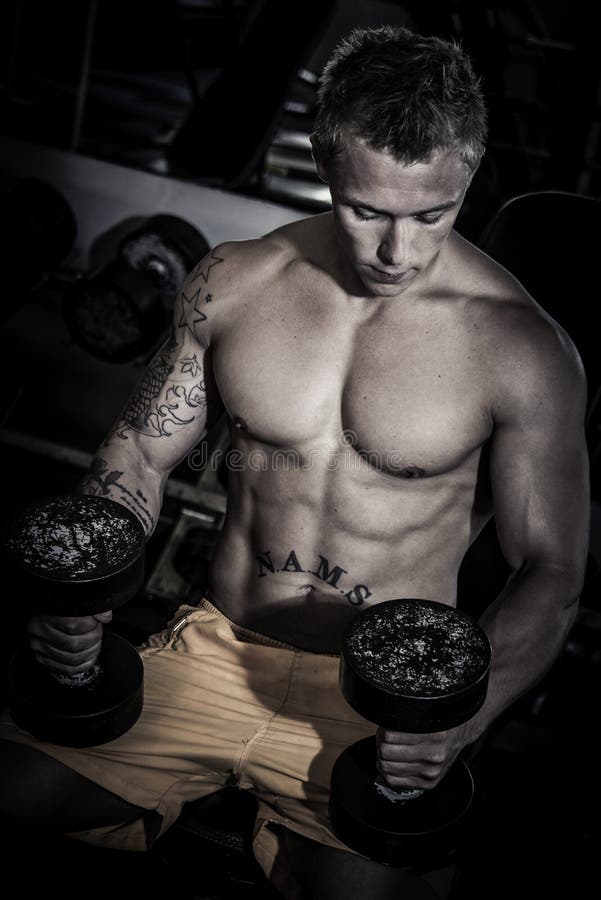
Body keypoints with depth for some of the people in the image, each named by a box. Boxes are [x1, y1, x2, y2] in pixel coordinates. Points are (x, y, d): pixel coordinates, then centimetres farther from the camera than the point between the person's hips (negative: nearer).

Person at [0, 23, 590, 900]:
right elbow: (140, 449, 7)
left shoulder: (521, 349, -12)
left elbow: (549, 570, -7)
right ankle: (205, 810, 16)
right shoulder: (233, 283, -3)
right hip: (218, 651, 3)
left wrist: (464, 714, -25)